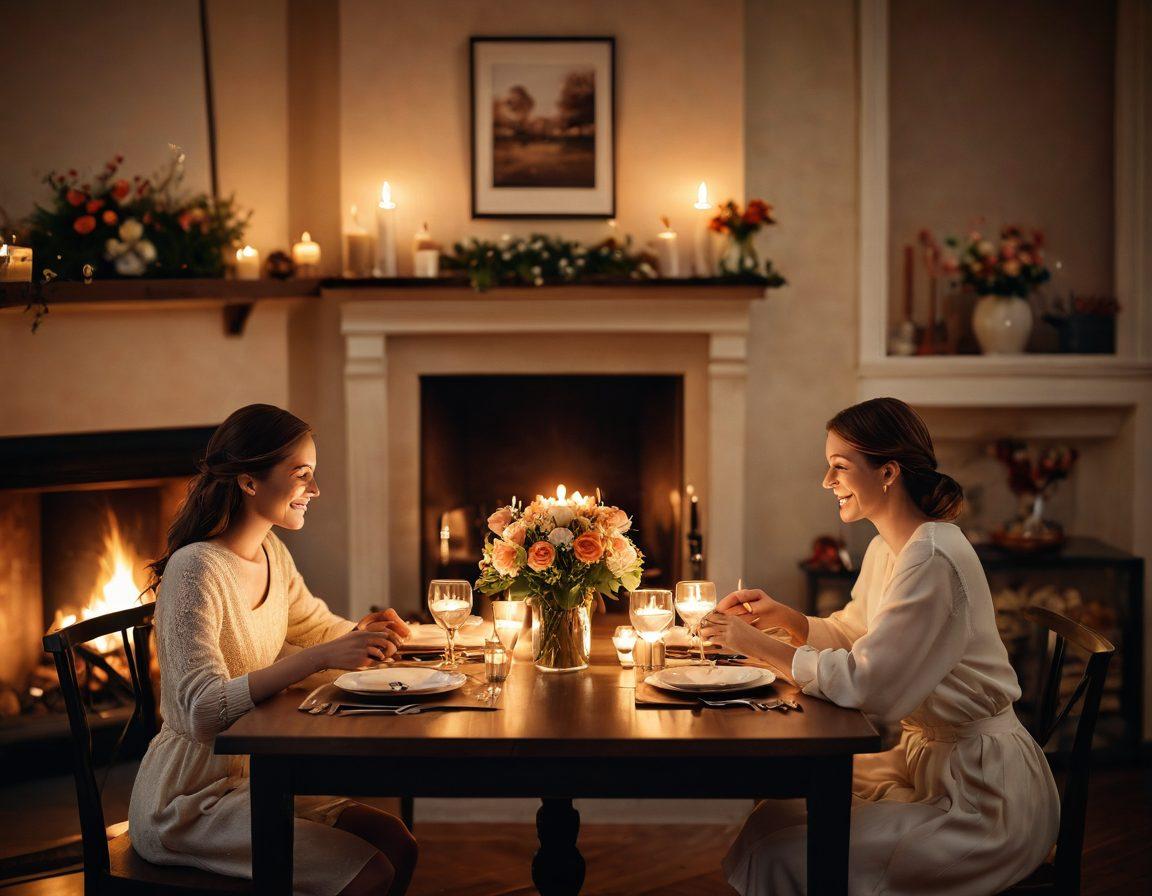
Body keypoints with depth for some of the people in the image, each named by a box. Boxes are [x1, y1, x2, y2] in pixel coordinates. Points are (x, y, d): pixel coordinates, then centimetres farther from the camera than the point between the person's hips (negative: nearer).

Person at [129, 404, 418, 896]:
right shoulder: (195, 569, -22)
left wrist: (363, 633, -1)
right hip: (188, 800, -8)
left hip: (253, 774, 8)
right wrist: (319, 658, -39)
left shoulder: (272, 555, 4)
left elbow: (317, 625, 23)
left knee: (398, 845, -3)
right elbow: (202, 712, -31)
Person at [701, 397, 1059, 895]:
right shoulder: (886, 550, 8)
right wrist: (785, 619, 2)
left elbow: (865, 683, -26)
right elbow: (851, 636, 20)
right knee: (773, 811, 9)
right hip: (926, 759, 10)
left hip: (982, 800, -10)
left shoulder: (933, 561, -23)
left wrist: (760, 647, -17)